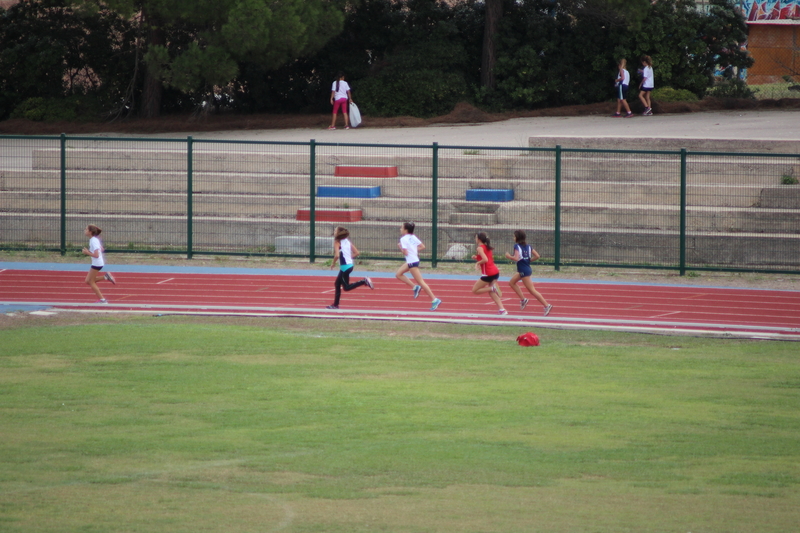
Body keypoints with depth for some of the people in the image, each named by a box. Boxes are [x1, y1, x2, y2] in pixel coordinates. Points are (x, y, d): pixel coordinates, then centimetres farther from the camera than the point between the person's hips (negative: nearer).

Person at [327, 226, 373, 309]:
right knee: (337, 284, 16)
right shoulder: (347, 241, 11)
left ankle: (364, 282, -15)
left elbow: (337, 255, -23)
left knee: (346, 287, -3)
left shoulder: (337, 242, -11)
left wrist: (333, 263, -7)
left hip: (345, 267, -9)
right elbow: (356, 253, 9)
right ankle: (335, 305, 18)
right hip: (349, 264, 9)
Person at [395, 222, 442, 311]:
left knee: (421, 282, -6)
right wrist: (415, 250, 12)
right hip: (411, 261, 10)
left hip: (412, 262, -10)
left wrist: (400, 247, -4)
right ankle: (415, 287, 13)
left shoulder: (404, 239, -15)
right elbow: (422, 247, 8)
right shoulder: (413, 237, 8)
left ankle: (434, 299, -6)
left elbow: (405, 253, -21)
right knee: (398, 274, 18)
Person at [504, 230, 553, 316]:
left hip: (524, 271, -9)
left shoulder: (517, 246, -15)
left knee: (532, 290, -6)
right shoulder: (528, 246, 7)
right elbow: (537, 256, 5)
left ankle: (547, 305, -9)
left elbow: (516, 258, -27)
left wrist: (509, 256, -9)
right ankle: (523, 299, 19)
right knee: (512, 282, 23)